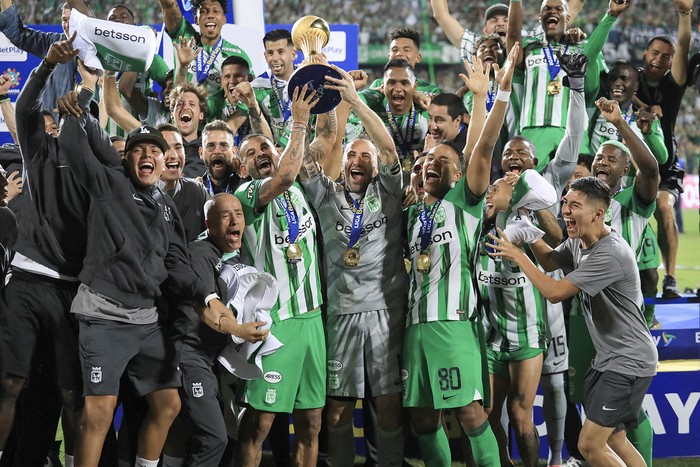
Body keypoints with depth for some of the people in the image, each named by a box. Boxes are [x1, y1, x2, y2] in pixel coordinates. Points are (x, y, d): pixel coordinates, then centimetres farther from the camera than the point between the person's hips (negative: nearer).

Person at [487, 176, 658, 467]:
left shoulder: (611, 254, -27)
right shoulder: (578, 241, 3)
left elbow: (554, 292, -26)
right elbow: (549, 261, 23)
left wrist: (518, 256, -16)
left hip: (629, 362, -10)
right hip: (608, 357, 10)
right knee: (613, 440, 16)